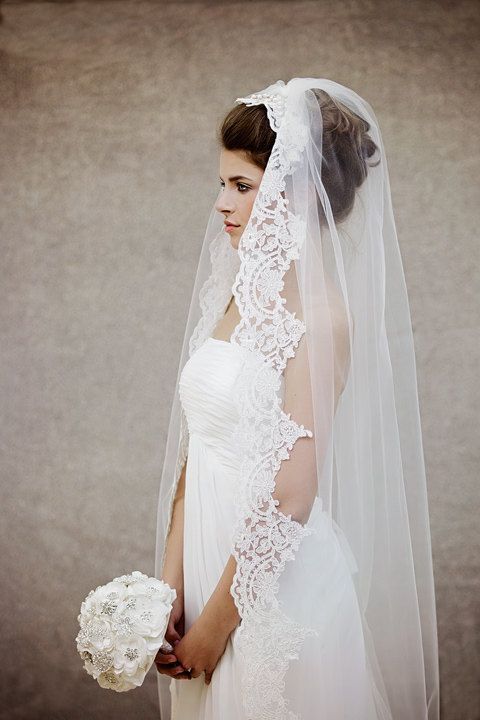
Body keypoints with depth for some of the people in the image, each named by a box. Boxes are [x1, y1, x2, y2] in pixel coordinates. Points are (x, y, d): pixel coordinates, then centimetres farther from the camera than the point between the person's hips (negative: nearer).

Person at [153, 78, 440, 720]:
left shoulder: (320, 316, -18)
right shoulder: (239, 294, 5)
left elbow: (290, 497, -19)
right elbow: (196, 451, 4)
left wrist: (216, 621, -13)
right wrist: (171, 589, 0)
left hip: (277, 588, -7)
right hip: (215, 564, 7)